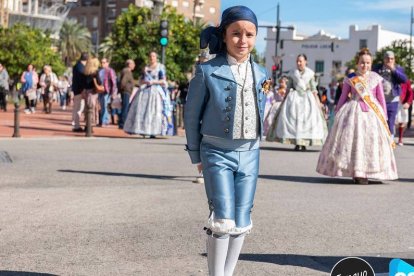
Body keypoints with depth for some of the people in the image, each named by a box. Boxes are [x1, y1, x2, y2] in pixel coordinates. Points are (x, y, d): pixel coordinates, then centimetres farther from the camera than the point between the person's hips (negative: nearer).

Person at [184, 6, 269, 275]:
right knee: (222, 220, -9)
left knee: (241, 222, 7)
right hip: (217, 153, -4)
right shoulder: (207, 71, -7)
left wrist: (250, 147, 13)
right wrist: (196, 154, 3)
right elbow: (192, 115, 0)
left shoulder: (260, 75, 6)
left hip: (249, 154, 4)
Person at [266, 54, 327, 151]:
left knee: (307, 118, -8)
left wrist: (317, 100, 3)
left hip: (307, 97, -1)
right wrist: (284, 99, 6)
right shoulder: (292, 73, 7)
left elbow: (313, 88, 7)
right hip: (294, 97, 1)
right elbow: (288, 87, 10)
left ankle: (304, 143, -2)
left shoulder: (310, 73, 5)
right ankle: (296, 143, -5)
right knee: (293, 117, -9)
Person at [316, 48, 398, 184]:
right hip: (354, 112, -1)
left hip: (372, 112, 1)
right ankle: (356, 172, -3)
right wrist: (337, 114, 10)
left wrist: (384, 116, 9)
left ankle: (363, 173, 5)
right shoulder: (350, 79, 3)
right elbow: (343, 98, 10)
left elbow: (381, 98, 10)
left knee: (371, 140, -3)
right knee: (351, 138, -9)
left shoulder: (376, 78, 6)